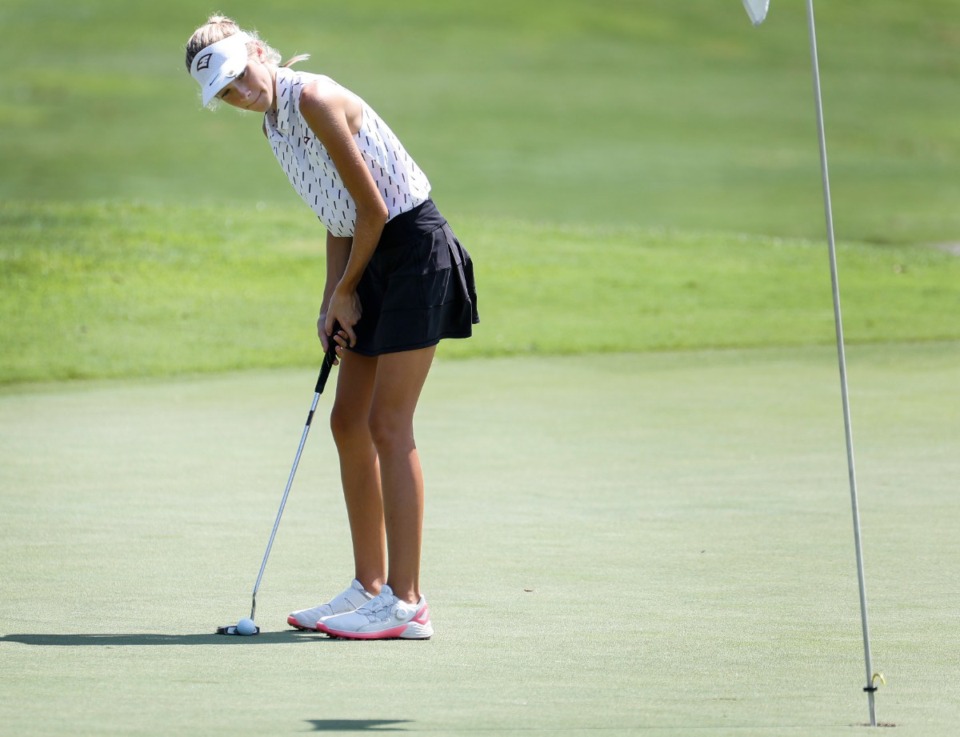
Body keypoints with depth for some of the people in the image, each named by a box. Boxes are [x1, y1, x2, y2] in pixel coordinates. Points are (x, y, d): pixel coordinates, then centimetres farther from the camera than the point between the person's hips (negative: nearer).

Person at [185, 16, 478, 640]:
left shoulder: (314, 100, -18)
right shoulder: (275, 124, 10)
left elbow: (374, 210, -17)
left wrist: (345, 291, -5)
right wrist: (333, 301, 4)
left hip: (416, 249, -10)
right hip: (375, 261, 10)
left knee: (388, 425, -11)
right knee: (348, 421, 10)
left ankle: (406, 604, -10)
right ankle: (371, 587, 18)